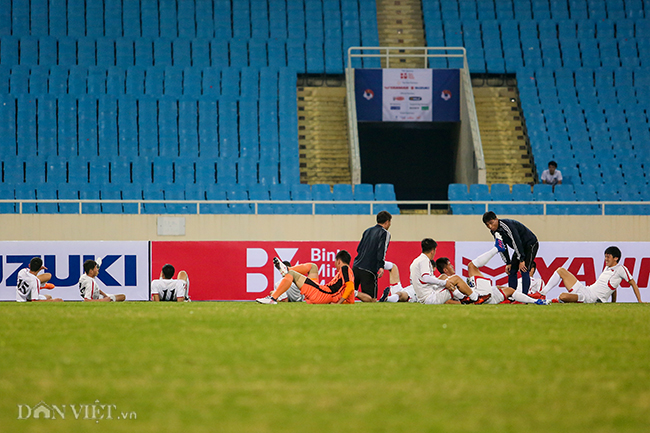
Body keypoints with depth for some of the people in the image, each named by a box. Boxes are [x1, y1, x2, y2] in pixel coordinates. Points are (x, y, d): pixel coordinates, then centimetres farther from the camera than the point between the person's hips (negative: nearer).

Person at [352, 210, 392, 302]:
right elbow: (382, 250, -16)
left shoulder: (367, 231, 20)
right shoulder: (385, 233, 0)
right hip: (368, 270, -6)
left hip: (356, 267, 6)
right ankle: (355, 293, -29)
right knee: (372, 300, -2)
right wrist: (381, 266, -25)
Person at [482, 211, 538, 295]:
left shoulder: (506, 226, -32)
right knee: (511, 271, 2)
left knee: (524, 270, -19)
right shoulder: (493, 231, -4)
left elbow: (516, 242, -32)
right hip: (520, 247, 9)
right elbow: (502, 247, 4)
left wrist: (521, 260, -30)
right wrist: (508, 263, -2)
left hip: (530, 244, -9)